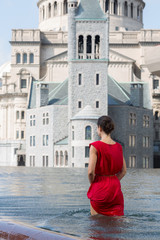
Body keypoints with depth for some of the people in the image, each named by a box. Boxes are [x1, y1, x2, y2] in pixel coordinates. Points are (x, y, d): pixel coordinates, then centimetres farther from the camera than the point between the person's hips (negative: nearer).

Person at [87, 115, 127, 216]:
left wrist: (92, 183, 1)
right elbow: (123, 171, 9)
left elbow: (91, 171, -17)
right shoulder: (118, 147, 5)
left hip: (99, 189, -5)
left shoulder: (95, 146, -12)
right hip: (116, 187, 5)